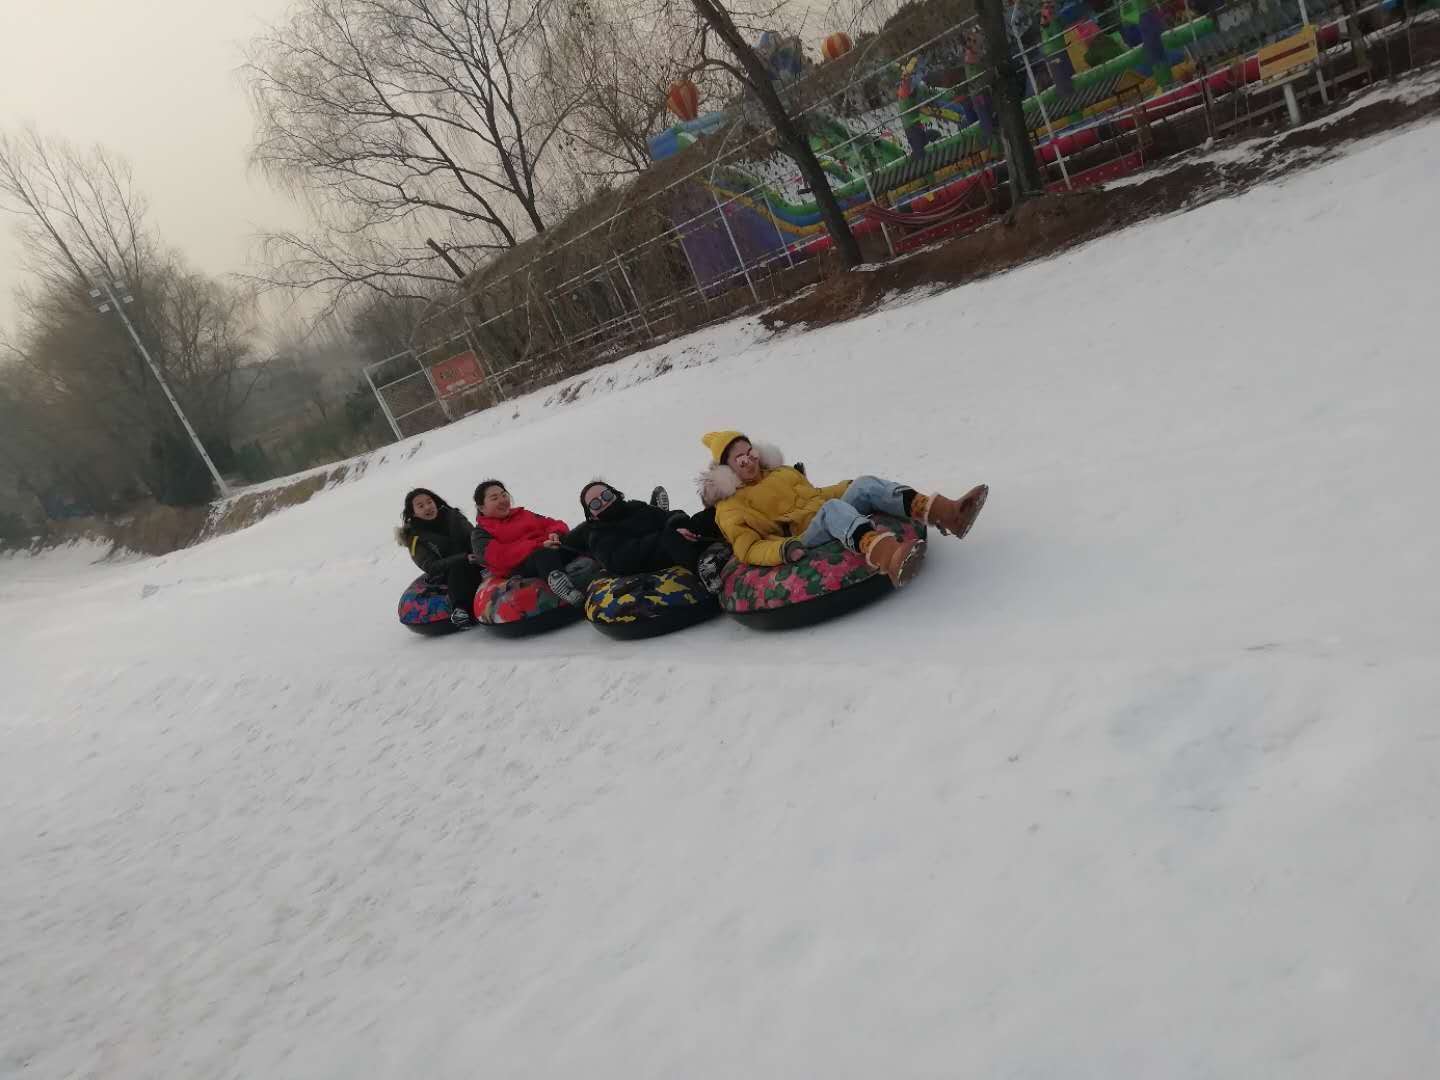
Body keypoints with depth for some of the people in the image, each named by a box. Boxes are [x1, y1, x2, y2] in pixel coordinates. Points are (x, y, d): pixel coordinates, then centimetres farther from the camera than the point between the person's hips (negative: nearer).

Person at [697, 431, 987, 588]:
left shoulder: (781, 472, 26)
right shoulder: (730, 508, 6)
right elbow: (747, 550, -6)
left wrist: (852, 487, 20)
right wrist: (783, 550, -24)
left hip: (839, 526, 7)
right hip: (804, 541, -6)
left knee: (863, 485, -20)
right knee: (833, 508, -36)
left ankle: (945, 512, -39)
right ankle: (889, 557, -66)